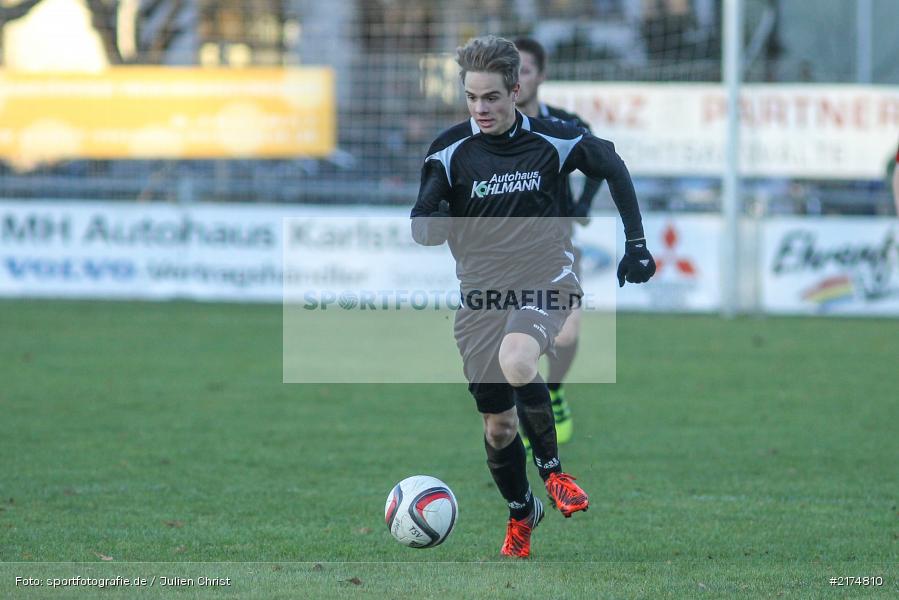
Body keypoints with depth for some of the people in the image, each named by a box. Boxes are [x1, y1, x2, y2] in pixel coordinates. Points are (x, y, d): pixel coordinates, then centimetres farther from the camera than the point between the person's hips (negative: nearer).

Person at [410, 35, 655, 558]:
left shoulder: (552, 141, -5)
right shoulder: (451, 150, -5)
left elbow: (612, 166, 11)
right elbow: (423, 231, -5)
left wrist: (637, 244, 7)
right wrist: (431, 223, -30)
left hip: (546, 283, -2)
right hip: (482, 294, 2)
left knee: (516, 360, -34)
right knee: (498, 426, 6)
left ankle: (552, 467, -9)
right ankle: (521, 514, 35)